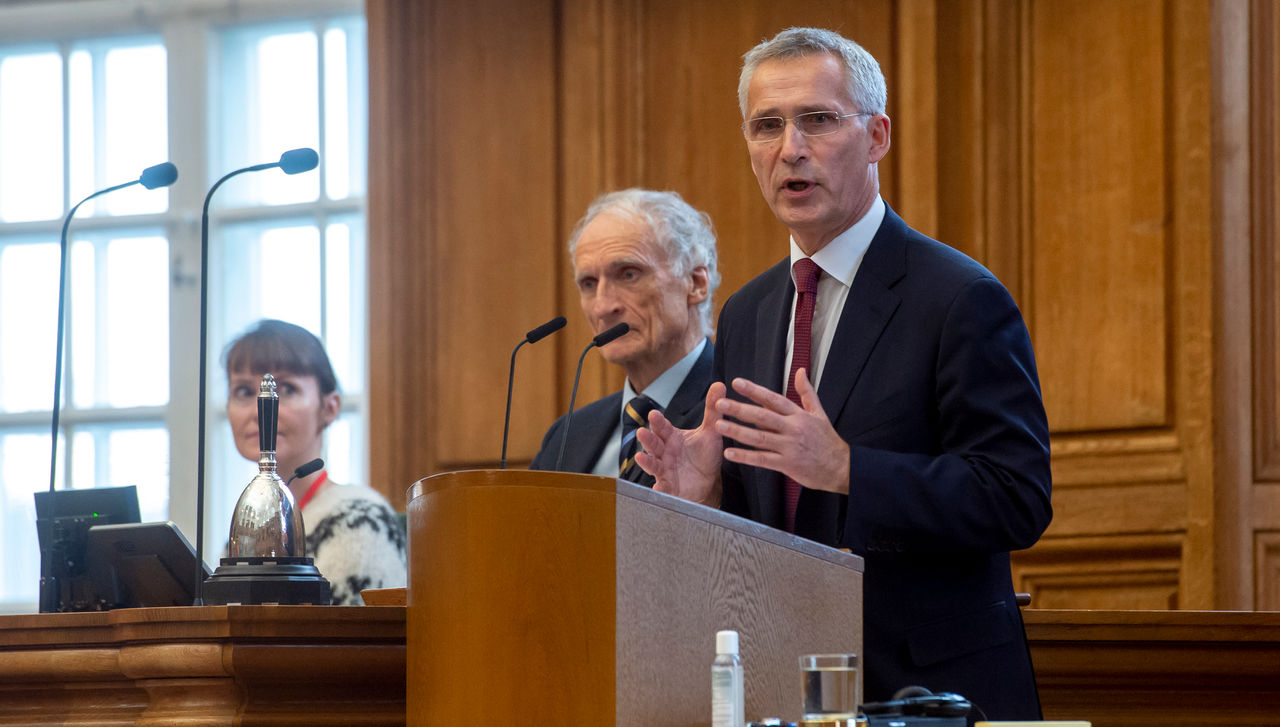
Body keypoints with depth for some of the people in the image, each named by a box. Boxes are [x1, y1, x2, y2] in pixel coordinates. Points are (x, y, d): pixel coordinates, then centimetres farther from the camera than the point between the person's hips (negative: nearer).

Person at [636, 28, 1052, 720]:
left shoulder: (963, 299, -10)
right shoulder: (744, 316, 12)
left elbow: (1017, 501, -18)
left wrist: (845, 469, -26)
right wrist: (708, 490, -7)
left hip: (930, 688, -6)